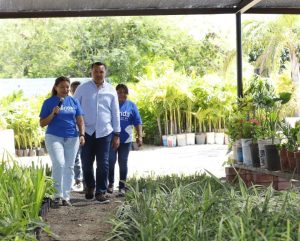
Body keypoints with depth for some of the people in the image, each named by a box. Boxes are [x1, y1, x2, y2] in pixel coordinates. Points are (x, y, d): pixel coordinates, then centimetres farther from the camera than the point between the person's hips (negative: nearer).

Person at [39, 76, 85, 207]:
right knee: (59, 164, -19)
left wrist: (82, 135, -4)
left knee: (69, 167, 6)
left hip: (72, 138, 4)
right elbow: (42, 123, 0)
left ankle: (66, 197, 15)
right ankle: (57, 195, -8)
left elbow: (80, 120, 10)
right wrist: (53, 113, -14)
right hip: (54, 137, -3)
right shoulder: (49, 102, 0)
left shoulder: (74, 101, 8)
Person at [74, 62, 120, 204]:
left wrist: (116, 134, 6)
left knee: (103, 164, -1)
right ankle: (89, 187, 28)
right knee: (86, 162, 6)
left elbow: (115, 113, 9)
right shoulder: (83, 89, 2)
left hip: (105, 132, 0)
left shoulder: (111, 91, 6)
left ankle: (101, 192, 7)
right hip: (87, 131, 0)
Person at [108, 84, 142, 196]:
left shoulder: (131, 106, 5)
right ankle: (111, 183, 19)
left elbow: (137, 122, 3)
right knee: (111, 161, 0)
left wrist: (139, 136, -7)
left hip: (125, 140, 1)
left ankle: (122, 187, 11)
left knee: (123, 163, 5)